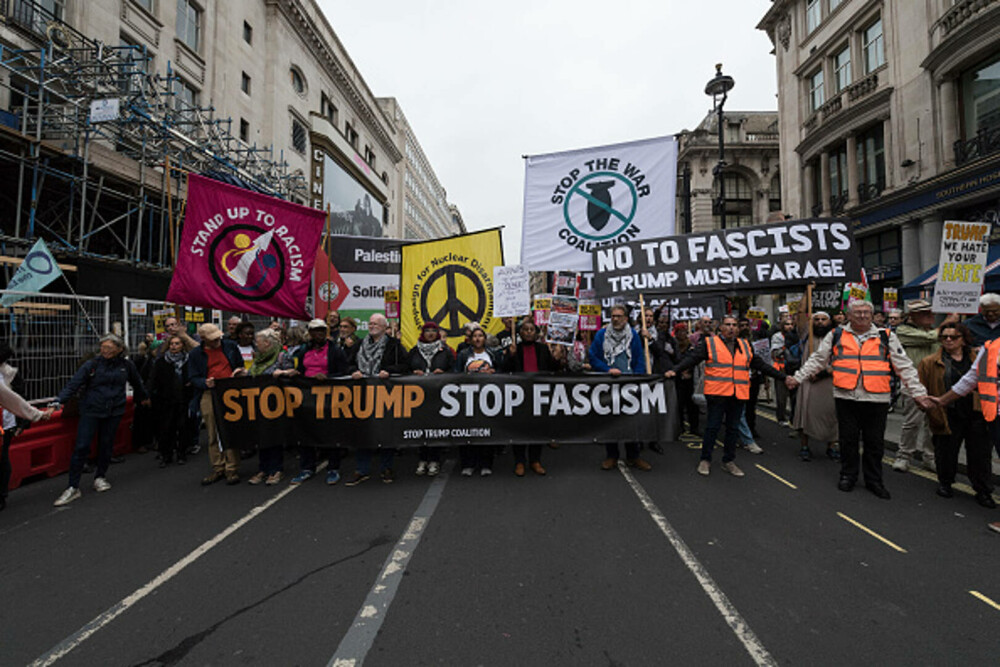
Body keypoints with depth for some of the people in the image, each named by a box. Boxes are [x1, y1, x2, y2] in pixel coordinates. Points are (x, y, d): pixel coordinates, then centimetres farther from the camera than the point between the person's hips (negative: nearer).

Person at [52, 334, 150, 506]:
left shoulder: (126, 366, 3)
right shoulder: (92, 364, -6)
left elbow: (136, 383, 20)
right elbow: (73, 383, -13)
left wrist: (143, 397, 33)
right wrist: (58, 402, -27)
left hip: (113, 412, 2)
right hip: (91, 411, -2)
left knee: (106, 445, 10)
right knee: (81, 446, -5)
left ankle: (100, 477, 29)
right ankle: (73, 488, 4)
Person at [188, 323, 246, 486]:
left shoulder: (230, 346, 10)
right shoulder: (195, 354, 7)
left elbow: (241, 365, 21)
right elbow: (193, 378, 4)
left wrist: (241, 371, -2)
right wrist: (205, 383, -17)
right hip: (208, 395, 1)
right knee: (213, 435, 6)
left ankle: (232, 470, 6)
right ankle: (218, 469, 18)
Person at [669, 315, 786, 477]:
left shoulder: (745, 345, 17)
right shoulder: (709, 343, 1)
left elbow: (760, 364, 23)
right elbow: (692, 358, -9)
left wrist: (782, 377, 22)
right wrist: (675, 370, -23)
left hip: (739, 395, 5)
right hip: (717, 393, -4)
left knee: (733, 429, 12)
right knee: (712, 427, 1)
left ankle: (729, 461, 25)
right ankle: (705, 460, 15)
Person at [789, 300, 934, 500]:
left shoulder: (886, 337, 7)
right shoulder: (836, 335, 6)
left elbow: (904, 367, 7)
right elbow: (817, 360, 10)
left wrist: (918, 393, 1)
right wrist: (798, 378, 6)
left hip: (876, 399, 1)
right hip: (846, 397, 0)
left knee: (875, 442, 9)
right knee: (848, 439, 9)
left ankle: (873, 481, 24)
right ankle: (848, 475, 24)